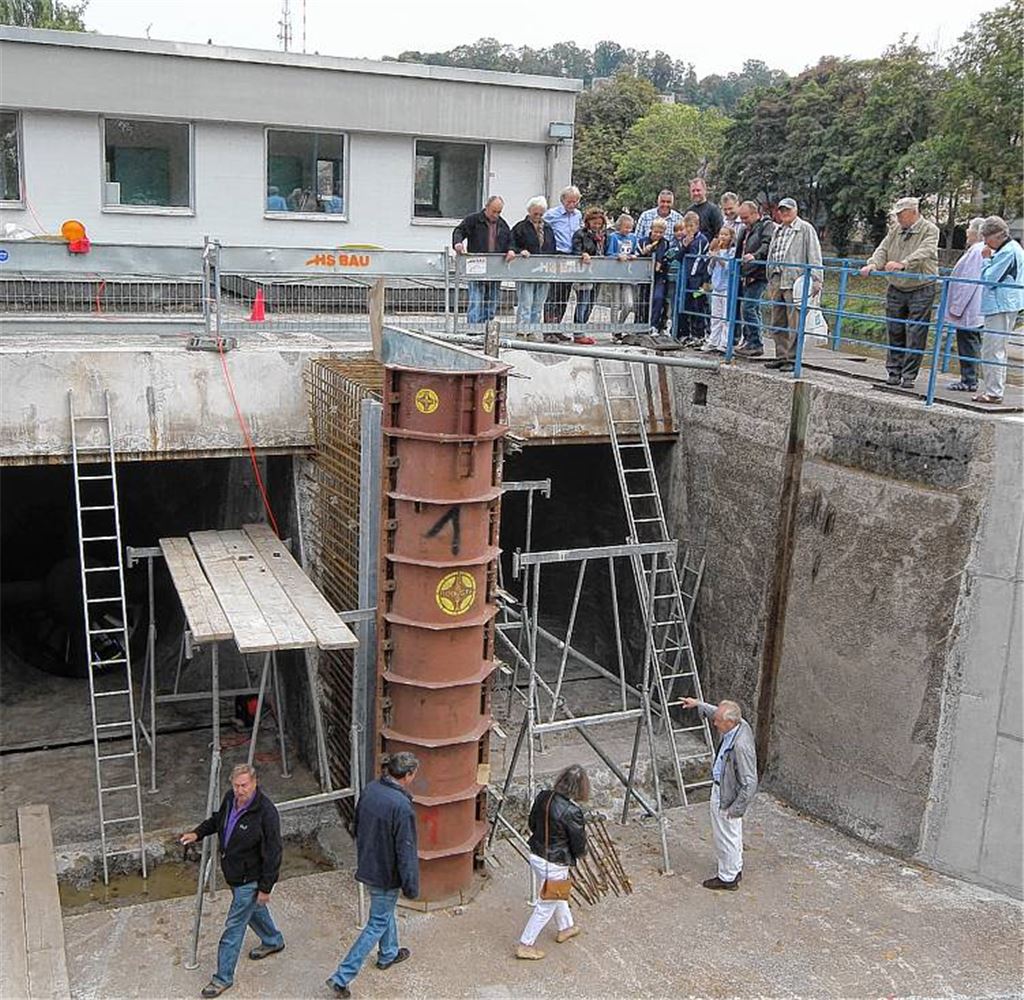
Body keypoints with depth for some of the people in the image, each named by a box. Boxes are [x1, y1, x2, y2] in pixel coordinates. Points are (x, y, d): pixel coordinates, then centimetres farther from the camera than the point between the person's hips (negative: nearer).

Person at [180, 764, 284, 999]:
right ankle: (273, 941, 54)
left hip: (251, 878, -8)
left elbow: (272, 853, -25)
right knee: (254, 909, 29)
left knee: (234, 926, 1)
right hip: (234, 873, 8)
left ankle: (223, 977, 16)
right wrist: (198, 833, 1)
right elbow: (218, 819, 16)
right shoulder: (230, 797, -8)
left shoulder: (266, 812, -31)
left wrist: (265, 887, -20)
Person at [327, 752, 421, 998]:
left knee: (385, 910, 29)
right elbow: (406, 851, -24)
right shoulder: (401, 806, -31)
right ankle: (342, 976, 9)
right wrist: (411, 887, -12)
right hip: (386, 874, -8)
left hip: (367, 865, 8)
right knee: (377, 924, 8)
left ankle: (388, 954, 50)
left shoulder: (370, 789, -7)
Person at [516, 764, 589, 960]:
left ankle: (565, 928, 51)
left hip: (536, 855, 7)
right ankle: (525, 946, 23)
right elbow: (579, 846, -16)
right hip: (554, 865, -7)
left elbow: (532, 825, 6)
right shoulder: (572, 812, -28)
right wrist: (579, 853, 5)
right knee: (546, 905, 12)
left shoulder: (543, 797, -9)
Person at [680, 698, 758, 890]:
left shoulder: (741, 746, -36)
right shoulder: (738, 724, -10)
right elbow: (716, 713, 16)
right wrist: (699, 705, 18)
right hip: (720, 789, 10)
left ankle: (728, 878, 28)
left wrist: (736, 809, -23)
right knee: (723, 834, 26)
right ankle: (734, 869, 43)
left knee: (727, 837, 10)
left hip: (728, 798, -10)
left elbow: (750, 783, -30)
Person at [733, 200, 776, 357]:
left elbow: (767, 245, -20)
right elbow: (739, 251, 31)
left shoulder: (767, 226, -4)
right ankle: (747, 341, 15)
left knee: (747, 307, -15)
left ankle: (755, 343, -11)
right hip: (746, 275, 9)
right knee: (753, 309, 12)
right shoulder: (746, 230, 23)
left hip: (758, 275, -9)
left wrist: (755, 256, -35)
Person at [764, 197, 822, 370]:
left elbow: (814, 255, -6)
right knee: (777, 322, 9)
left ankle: (792, 359, -6)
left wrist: (816, 280, -14)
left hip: (794, 282, -7)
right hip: (776, 281, 8)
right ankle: (781, 356, 17)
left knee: (794, 323, -8)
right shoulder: (778, 231, 21)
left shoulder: (806, 229, 0)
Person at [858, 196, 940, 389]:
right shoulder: (895, 230, 11)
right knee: (894, 331, 7)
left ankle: (909, 376, 0)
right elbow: (883, 249, 2)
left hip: (921, 289, -5)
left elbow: (924, 253, -22)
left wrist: (902, 264, -38)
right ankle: (894, 372, 17)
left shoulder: (930, 230, -6)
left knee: (915, 334, -5)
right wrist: (873, 264, -20)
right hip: (896, 289, 5)